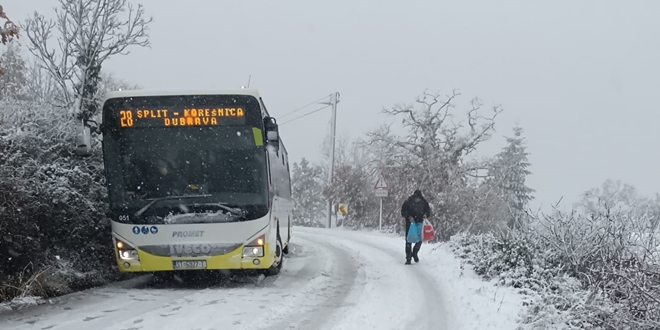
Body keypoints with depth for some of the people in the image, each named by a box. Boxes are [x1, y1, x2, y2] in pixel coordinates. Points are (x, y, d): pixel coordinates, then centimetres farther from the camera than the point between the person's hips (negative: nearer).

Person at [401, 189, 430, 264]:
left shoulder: (424, 202, -2)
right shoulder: (408, 202, -9)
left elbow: (428, 210, 11)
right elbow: (403, 212, -5)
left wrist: (426, 214, -11)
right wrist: (409, 217, -22)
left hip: (420, 223, 2)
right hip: (410, 222, -2)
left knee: (420, 240, 3)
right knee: (409, 240, -4)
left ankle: (415, 253, 29)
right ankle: (408, 257, 1)